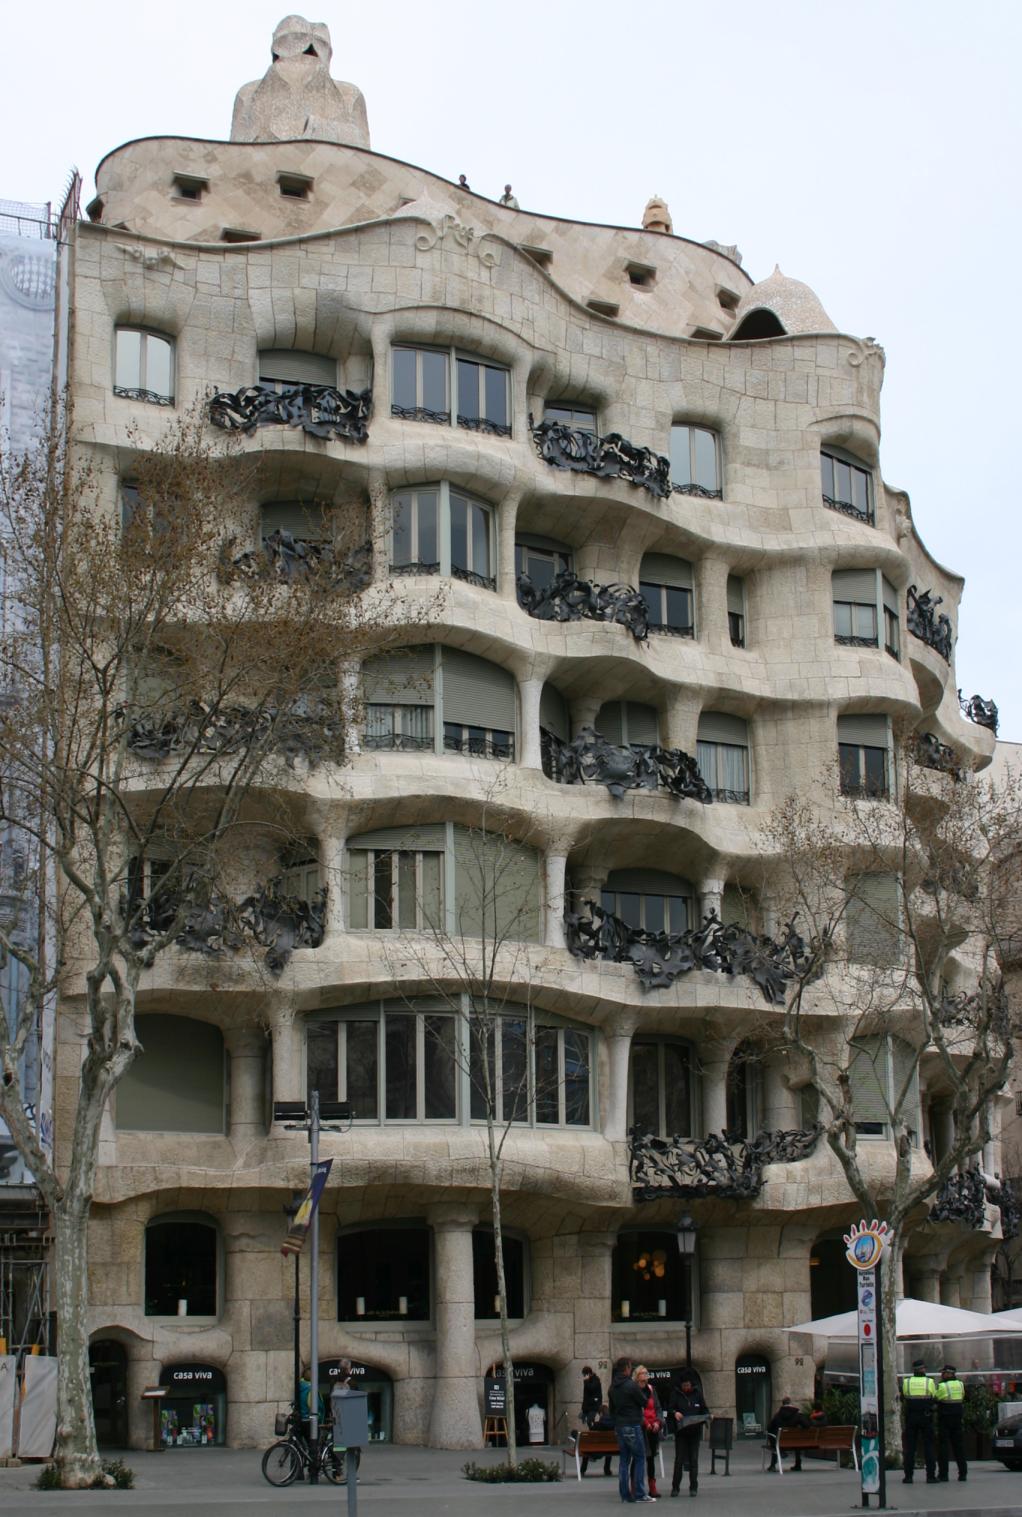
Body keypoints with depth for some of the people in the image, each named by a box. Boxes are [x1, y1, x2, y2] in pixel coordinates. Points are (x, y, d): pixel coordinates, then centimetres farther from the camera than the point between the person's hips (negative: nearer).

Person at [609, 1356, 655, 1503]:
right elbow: (644, 1403, -6)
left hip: (619, 1426, 7)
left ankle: (625, 1494, 7)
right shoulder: (631, 1385, -14)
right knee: (639, 1458, -2)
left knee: (624, 1460, 9)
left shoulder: (613, 1387, 11)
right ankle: (639, 1494, -5)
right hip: (633, 1426, -7)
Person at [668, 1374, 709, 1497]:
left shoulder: (697, 1394, 7)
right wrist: (675, 1413, -23)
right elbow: (669, 1409, -2)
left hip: (695, 1432, 2)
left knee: (694, 1459, 4)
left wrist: (707, 1416, -9)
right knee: (679, 1459, -3)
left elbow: (704, 1409, 12)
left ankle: (693, 1487, 9)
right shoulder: (676, 1394, 1)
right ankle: (675, 1487, 5)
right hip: (681, 1432, -2)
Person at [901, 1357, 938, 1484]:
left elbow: (902, 1399, 5)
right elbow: (934, 1399, 2)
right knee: (928, 1446, 4)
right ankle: (930, 1476, 1)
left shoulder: (906, 1382, -2)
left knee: (910, 1447, 5)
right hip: (926, 1417, -1)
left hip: (910, 1417, 1)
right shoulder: (929, 1382, -4)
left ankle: (908, 1476, 2)